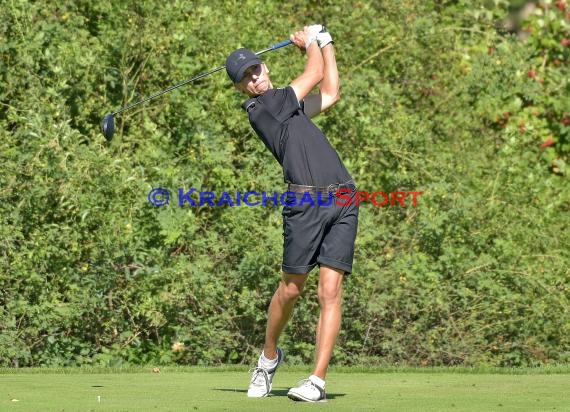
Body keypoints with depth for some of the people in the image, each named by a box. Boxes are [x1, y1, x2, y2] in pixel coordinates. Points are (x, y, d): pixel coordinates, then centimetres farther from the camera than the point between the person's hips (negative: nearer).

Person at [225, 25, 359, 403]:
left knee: (330, 291, -6)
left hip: (343, 203, 6)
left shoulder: (289, 105, 23)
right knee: (291, 289, 0)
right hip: (305, 203, -6)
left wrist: (325, 42, 34)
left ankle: (318, 381, -10)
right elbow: (315, 75, 6)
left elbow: (330, 94, 33)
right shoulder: (259, 109, -2)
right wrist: (311, 43, 25)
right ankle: (269, 356, 28)